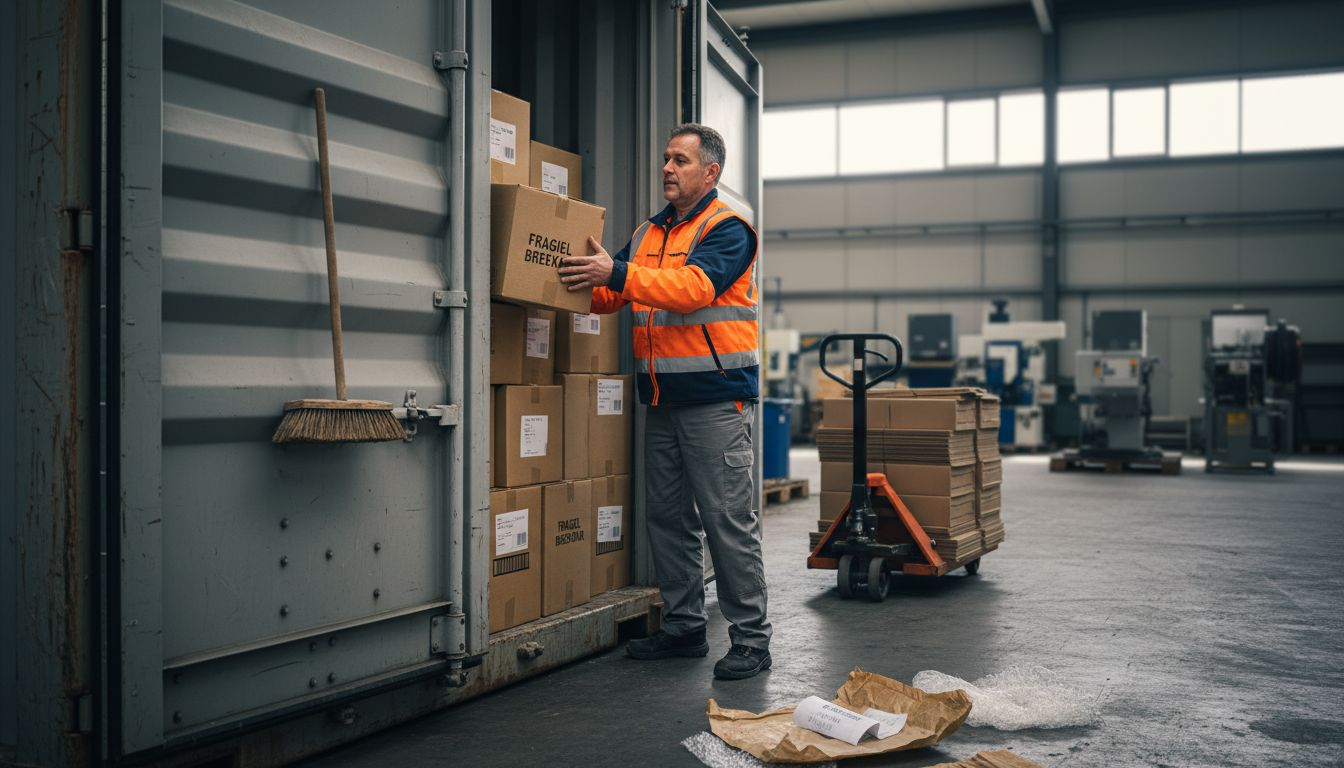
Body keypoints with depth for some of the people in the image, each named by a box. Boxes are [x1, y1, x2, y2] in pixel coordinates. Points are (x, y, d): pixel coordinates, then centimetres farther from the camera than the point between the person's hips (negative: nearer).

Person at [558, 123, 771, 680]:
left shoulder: (727, 229, -5)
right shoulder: (646, 234, 18)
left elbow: (693, 287, -22)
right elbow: (609, 295, 14)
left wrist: (618, 273, -30)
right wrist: (578, 279, -7)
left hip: (716, 400, -7)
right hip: (661, 401, 8)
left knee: (729, 520, -5)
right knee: (667, 517, 12)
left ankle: (751, 637, 4)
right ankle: (683, 626, 24)